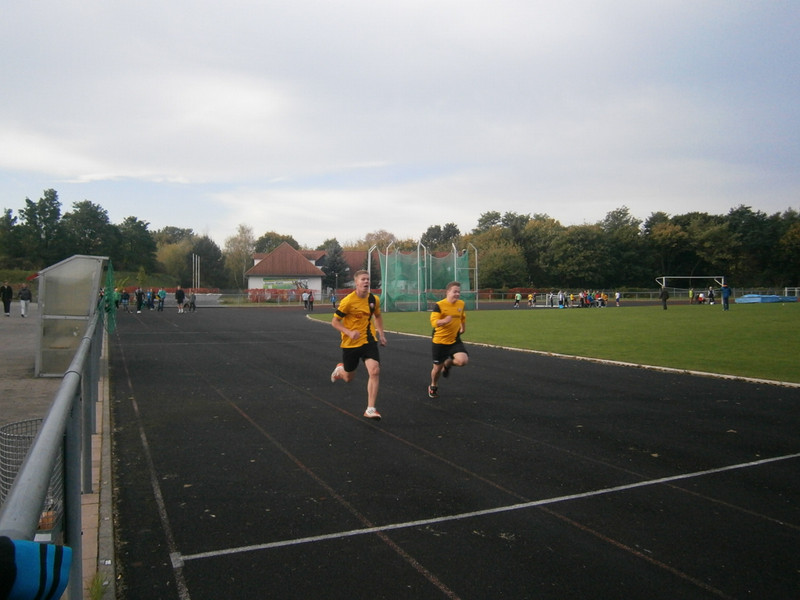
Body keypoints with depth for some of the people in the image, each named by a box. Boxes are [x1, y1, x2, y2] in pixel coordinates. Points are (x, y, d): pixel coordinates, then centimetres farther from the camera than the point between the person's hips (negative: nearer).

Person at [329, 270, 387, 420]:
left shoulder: (374, 299, -1)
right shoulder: (348, 301, -16)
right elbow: (334, 322, -10)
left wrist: (381, 334, 9)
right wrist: (349, 332, -25)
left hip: (369, 341, 3)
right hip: (351, 344, -3)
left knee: (375, 371, -18)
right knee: (348, 378, 13)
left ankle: (370, 409, -10)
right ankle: (340, 369, 52)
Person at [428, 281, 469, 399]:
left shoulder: (461, 304, 1)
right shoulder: (439, 305, -15)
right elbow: (433, 322, -24)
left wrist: (463, 327, 25)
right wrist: (444, 321, -41)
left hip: (455, 340, 3)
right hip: (439, 341, -3)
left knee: (463, 360, -21)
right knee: (437, 367, 8)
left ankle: (448, 364, 15)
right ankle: (433, 387, 40)